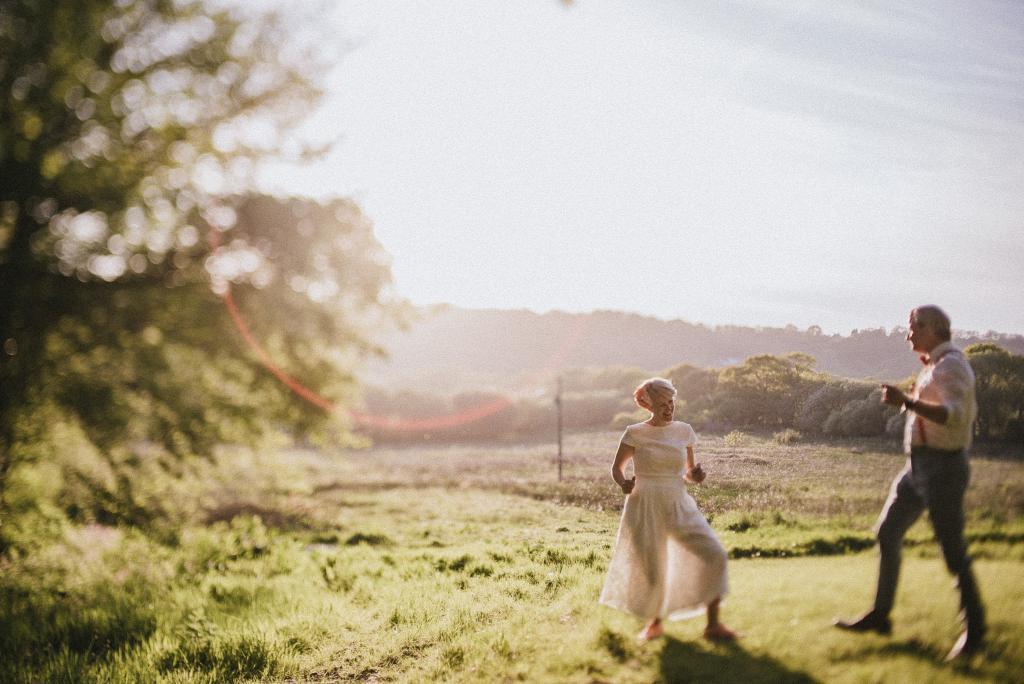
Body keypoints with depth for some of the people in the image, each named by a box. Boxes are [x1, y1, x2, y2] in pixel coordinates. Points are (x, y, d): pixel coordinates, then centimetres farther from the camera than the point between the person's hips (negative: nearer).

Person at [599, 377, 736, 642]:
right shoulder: (635, 433, -4)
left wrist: (695, 476, -9)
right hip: (645, 507, -3)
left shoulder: (684, 431, 5)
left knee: (714, 555, -13)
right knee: (651, 570, 0)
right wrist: (624, 484, -17)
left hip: (679, 505, 3)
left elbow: (688, 471, 14)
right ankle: (654, 622, 30)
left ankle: (713, 625, -3)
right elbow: (616, 468, 5)